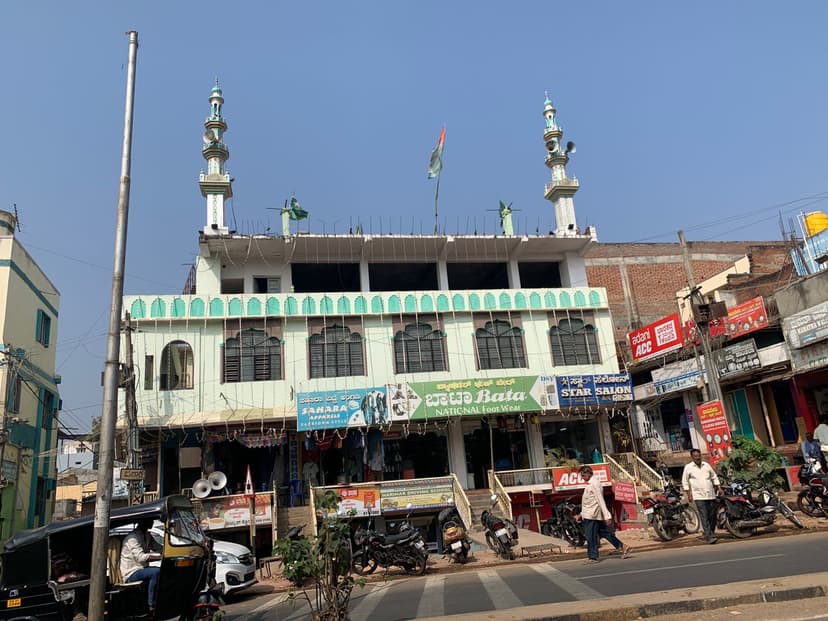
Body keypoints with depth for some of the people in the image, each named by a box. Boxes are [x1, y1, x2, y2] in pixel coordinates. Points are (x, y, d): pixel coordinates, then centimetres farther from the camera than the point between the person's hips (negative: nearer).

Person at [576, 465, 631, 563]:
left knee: (591, 537, -3)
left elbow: (601, 501, -20)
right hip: (589, 515, 10)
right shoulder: (590, 484, 17)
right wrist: (581, 514, 24)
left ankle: (592, 557, 5)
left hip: (591, 515, -10)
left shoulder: (594, 484, -14)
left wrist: (607, 516, -23)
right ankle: (623, 547, 13)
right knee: (605, 533, 11)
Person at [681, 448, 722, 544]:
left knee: (712, 516, 9)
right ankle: (709, 537, -14)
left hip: (711, 495, 4)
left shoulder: (706, 465, 11)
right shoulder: (688, 467, 0)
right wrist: (689, 494, -4)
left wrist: (719, 488, 11)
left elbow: (714, 477, 21)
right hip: (699, 496, -4)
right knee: (704, 517, -11)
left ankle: (711, 534, 26)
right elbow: (685, 482, 2)